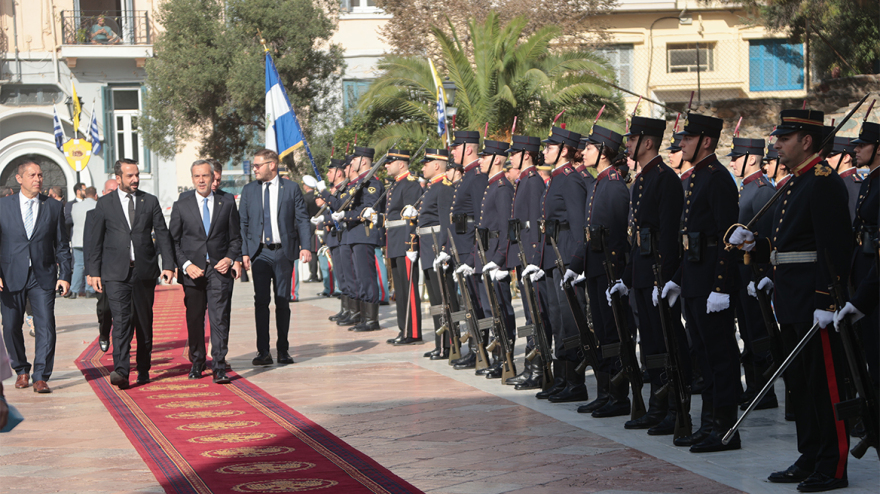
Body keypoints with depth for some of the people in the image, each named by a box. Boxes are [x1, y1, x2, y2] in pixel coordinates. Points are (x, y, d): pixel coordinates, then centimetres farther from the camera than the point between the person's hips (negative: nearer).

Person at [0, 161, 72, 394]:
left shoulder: (54, 207, 7)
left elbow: (62, 245, 9)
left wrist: (65, 276, 0)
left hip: (43, 277, 0)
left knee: (46, 326, -9)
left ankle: (41, 377, -7)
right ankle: (21, 370, 26)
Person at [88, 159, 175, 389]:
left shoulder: (150, 201, 9)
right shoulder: (105, 204, 7)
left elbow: (162, 235, 7)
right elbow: (96, 240, 7)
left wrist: (168, 264, -3)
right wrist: (94, 271, 2)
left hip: (144, 271, 2)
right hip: (116, 273, -2)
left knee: (144, 322, 7)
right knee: (121, 320, -14)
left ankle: (143, 370, 18)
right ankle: (121, 371, -22)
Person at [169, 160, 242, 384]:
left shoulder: (227, 203, 6)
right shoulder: (181, 205, 5)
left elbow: (236, 237, 12)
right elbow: (173, 240, 5)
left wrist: (230, 258, -6)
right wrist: (186, 265, -8)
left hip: (219, 268, -1)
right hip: (192, 270, 1)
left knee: (219, 317, -10)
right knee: (194, 319, 8)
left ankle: (219, 367, -10)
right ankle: (197, 363, 22)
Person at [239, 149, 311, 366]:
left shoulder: (291, 188, 3)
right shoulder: (248, 190, 8)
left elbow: (302, 220, 3)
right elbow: (243, 223, 7)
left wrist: (305, 246, -9)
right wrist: (244, 252, -3)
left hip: (284, 251, -1)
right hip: (260, 252, 1)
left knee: (283, 302, 4)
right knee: (261, 301, -5)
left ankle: (283, 350, 12)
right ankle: (263, 352, -2)